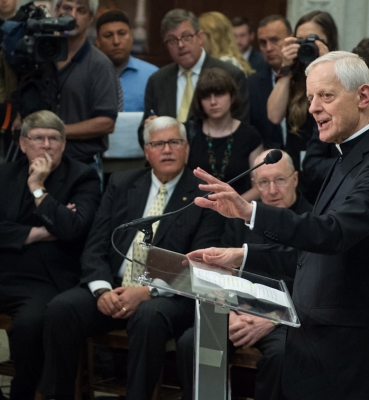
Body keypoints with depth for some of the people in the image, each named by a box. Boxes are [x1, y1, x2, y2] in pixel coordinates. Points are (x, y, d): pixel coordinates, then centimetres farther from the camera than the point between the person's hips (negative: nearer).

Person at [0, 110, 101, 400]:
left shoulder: (83, 178, 5)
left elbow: (73, 229, -11)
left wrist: (38, 188, -6)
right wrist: (36, 233, -5)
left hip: (46, 282, -4)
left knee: (29, 321, -34)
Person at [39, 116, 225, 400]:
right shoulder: (121, 185, 14)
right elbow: (96, 247, 9)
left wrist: (148, 291, -19)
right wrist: (102, 289, -12)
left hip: (168, 295, -4)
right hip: (113, 288, 4)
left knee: (149, 317, -37)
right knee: (61, 308, -23)